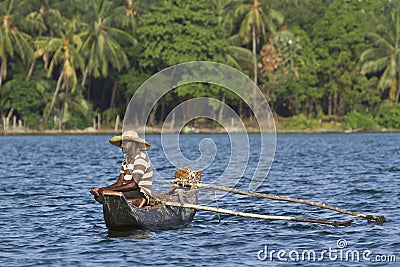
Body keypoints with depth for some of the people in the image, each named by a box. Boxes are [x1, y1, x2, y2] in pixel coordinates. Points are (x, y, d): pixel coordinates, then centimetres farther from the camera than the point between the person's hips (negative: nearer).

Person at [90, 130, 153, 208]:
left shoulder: (140, 159, -12)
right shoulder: (126, 160, 17)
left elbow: (134, 185, -22)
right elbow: (119, 183, 10)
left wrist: (109, 190, -25)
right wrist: (101, 189, -8)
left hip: (141, 194, -10)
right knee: (98, 196, -5)